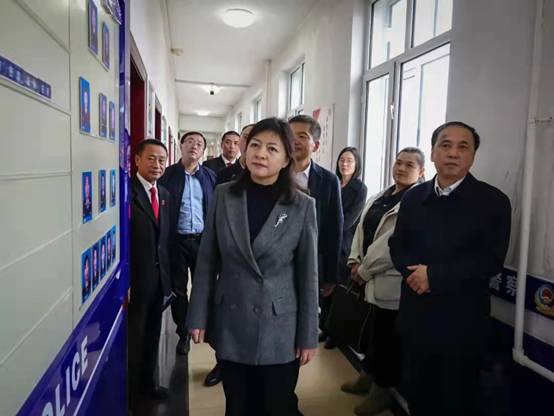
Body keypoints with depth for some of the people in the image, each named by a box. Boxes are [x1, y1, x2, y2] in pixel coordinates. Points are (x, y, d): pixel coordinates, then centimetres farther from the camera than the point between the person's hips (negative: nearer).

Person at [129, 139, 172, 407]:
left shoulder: (165, 194, 9)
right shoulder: (127, 191, -15)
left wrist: (167, 273, 10)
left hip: (159, 277, 7)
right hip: (135, 279, -7)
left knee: (152, 334, 21)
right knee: (133, 337, 10)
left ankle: (147, 381, 41)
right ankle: (130, 392, 30)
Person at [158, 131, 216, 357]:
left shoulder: (210, 176, 5)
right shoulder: (167, 175, -1)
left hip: (203, 240, 1)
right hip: (176, 241, -1)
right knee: (178, 289, 10)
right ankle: (183, 333, 27)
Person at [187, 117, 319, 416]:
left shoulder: (302, 206, -8)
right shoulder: (224, 195, -3)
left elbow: (308, 274, -5)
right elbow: (207, 261, 1)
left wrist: (308, 335, -2)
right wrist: (198, 316, 0)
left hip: (280, 330, -1)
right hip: (230, 327, 2)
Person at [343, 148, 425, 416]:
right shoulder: (382, 196, 12)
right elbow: (362, 228, 10)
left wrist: (365, 270, -15)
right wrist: (355, 261, -2)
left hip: (392, 280, -7)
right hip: (372, 277, 8)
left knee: (387, 335, 7)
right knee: (374, 329, 21)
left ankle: (382, 390, 26)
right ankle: (368, 376, 39)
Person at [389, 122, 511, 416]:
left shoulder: (493, 200, -6)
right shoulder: (413, 197, 8)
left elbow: (490, 260, -15)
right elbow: (397, 245, 5)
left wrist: (434, 275, -19)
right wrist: (415, 271, -15)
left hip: (461, 322, -3)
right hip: (416, 317, 4)